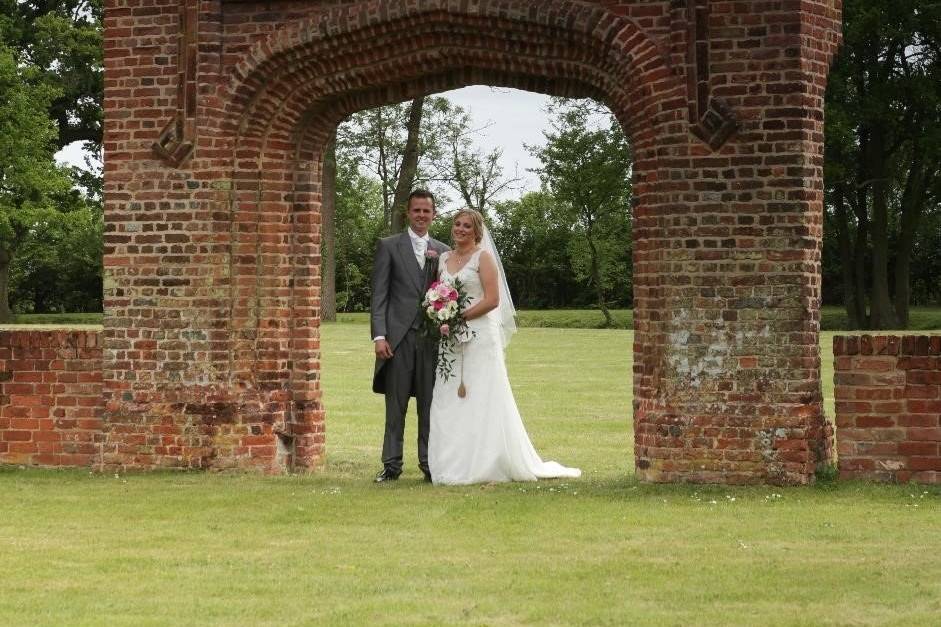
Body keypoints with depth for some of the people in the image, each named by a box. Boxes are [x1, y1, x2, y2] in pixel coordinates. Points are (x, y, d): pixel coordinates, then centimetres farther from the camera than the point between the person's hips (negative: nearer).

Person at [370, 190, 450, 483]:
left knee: (430, 405, 4)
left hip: (433, 338, 3)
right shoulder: (389, 246, 5)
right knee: (395, 406, -1)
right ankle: (392, 464, 3)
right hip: (398, 336, -2)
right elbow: (379, 295, -1)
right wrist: (379, 335, -8)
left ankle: (429, 463, 9)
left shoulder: (443, 251, 14)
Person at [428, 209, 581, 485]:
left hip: (479, 337, -6)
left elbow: (492, 300, -12)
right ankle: (454, 465, 5)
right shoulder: (444, 259, 14)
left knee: (480, 400, -4)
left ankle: (483, 465, -1)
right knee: (449, 402, 2)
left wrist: (458, 317, -15)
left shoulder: (483, 257, -3)